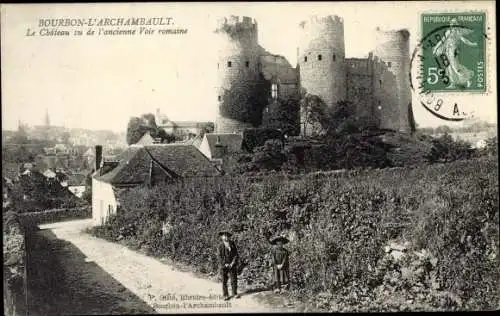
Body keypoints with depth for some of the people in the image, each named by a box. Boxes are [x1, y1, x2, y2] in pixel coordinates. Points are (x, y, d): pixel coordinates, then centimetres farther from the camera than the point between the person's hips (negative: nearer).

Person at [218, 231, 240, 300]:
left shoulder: (232, 244, 1)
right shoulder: (221, 245, -2)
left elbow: (236, 254, 2)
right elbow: (220, 256, -3)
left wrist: (233, 263, -8)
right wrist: (224, 264, -12)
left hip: (232, 265, 1)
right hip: (224, 266, -1)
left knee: (234, 280, 5)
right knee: (224, 281, 1)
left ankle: (235, 293, 19)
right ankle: (225, 295, 11)